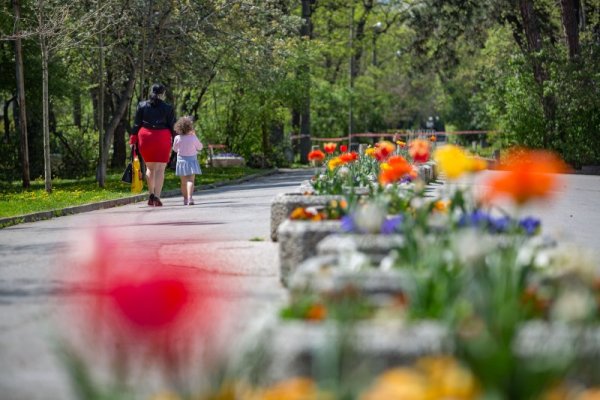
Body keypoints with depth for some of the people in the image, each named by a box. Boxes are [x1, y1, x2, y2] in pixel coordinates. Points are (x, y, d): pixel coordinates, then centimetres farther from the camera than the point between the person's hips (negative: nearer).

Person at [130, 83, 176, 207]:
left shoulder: (142, 106, 6)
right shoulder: (168, 108, 0)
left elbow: (136, 125, 4)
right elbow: (172, 127, 0)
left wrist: (133, 140, 7)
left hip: (145, 138, 3)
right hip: (162, 138, -3)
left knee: (150, 167, 18)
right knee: (160, 169, -3)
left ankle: (151, 195, 16)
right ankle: (157, 196, -13)